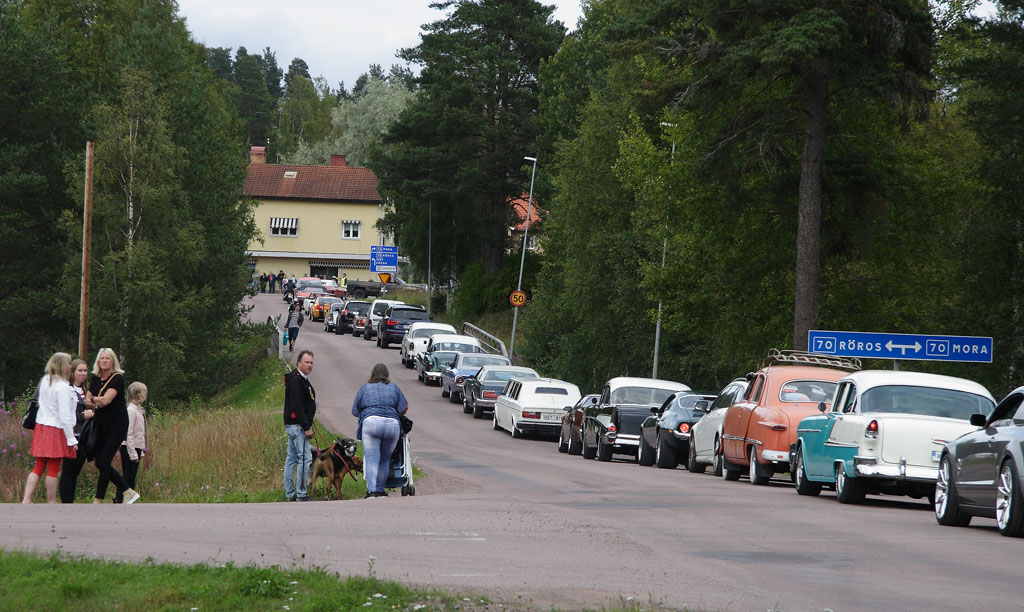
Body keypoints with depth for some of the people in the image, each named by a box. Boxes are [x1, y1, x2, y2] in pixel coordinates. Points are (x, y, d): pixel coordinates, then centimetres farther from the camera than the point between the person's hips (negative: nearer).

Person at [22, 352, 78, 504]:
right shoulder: (63, 387, -16)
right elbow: (64, 415, -18)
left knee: (39, 467, 10)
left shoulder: (44, 381, 8)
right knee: (53, 469, 3)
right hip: (56, 430, -7)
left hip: (41, 426, 7)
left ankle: (26, 500, 2)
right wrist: (71, 439, -14)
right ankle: (51, 503, 10)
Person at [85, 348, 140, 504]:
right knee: (100, 463, 5)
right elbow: (87, 401, 6)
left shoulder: (117, 378, -10)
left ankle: (98, 501, -4)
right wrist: (98, 404, -13)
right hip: (101, 426, 8)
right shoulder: (96, 378, 11)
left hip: (116, 426, -8)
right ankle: (129, 492, 14)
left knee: (104, 462, -10)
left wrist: (93, 400, -3)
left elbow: (106, 400, -20)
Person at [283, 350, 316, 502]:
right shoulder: (296, 380, -15)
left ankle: (289, 493, 14)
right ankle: (301, 494, -12)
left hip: (292, 425, 11)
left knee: (291, 459, 11)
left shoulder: (301, 379, 18)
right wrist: (306, 427, -22)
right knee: (305, 458, -12)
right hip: (297, 425, -11)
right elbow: (296, 406, -22)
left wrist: (307, 425, 20)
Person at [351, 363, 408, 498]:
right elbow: (404, 407, 19)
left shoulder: (364, 388, 17)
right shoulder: (393, 388, 20)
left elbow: (355, 412, 21)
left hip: (371, 422, -2)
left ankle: (371, 491, -17)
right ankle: (380, 490, 15)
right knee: (385, 459, 13)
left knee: (371, 459, -5)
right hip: (392, 424, 2)